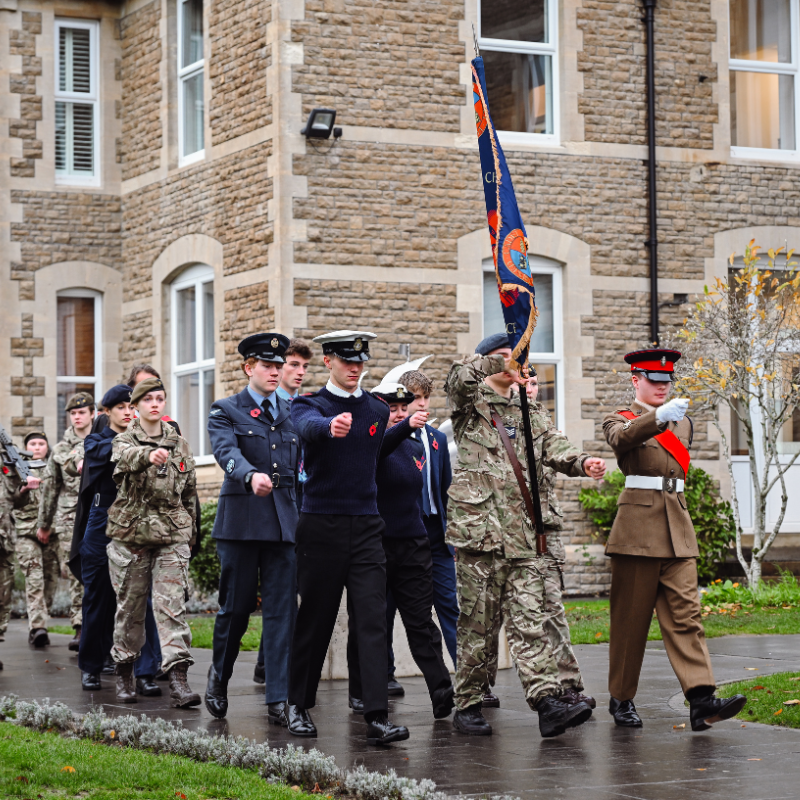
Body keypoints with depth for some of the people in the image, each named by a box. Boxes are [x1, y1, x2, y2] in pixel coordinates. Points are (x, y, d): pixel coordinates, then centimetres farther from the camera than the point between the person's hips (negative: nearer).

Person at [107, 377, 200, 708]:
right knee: (130, 606, 7)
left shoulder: (179, 444, 10)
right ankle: (124, 672, 24)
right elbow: (124, 457, -26)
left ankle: (178, 679, -16)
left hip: (172, 535, 1)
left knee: (172, 605, -10)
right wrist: (149, 454, -47)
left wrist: (188, 529, 17)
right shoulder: (124, 440, 1)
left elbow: (190, 491, 18)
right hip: (131, 533, -1)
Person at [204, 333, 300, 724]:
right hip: (240, 522, -3)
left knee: (281, 610, -3)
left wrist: (300, 515, 11)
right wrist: (251, 476, -38)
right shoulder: (226, 411, 2)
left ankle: (278, 700, -3)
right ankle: (219, 675, 29)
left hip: (283, 522, 3)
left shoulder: (291, 413, 16)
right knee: (236, 606, 4)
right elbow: (227, 451, -18)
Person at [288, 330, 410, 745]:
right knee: (315, 618, 6)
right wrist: (331, 426, -48)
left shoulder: (378, 409, 11)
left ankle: (378, 717, -13)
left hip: (366, 526, 3)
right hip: (321, 525, -3)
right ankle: (299, 704, 23)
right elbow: (308, 427, -29)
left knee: (373, 618, -7)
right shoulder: (309, 404, -3)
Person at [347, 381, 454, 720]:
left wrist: (430, 534, 23)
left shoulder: (416, 447, 15)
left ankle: (442, 693, -9)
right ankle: (361, 692, 18)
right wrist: (406, 426, -45)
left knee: (421, 622, -2)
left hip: (413, 544, 4)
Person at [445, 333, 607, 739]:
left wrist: (582, 462, -12)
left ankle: (548, 703, -12)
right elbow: (459, 376, -17)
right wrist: (500, 365, -18)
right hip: (479, 526, -4)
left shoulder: (527, 413, 21)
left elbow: (554, 446, 6)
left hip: (522, 533, 4)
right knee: (478, 622, 1)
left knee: (529, 620, -3)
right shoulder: (471, 404, 6)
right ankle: (468, 705, 11)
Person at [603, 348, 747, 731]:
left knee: (685, 613, -8)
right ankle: (621, 699, 13)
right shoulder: (620, 419, 1)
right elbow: (621, 438, -24)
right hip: (637, 530, -4)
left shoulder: (683, 422, 19)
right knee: (630, 617, 1)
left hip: (677, 532, 4)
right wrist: (659, 417, -40)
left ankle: (701, 700, -18)